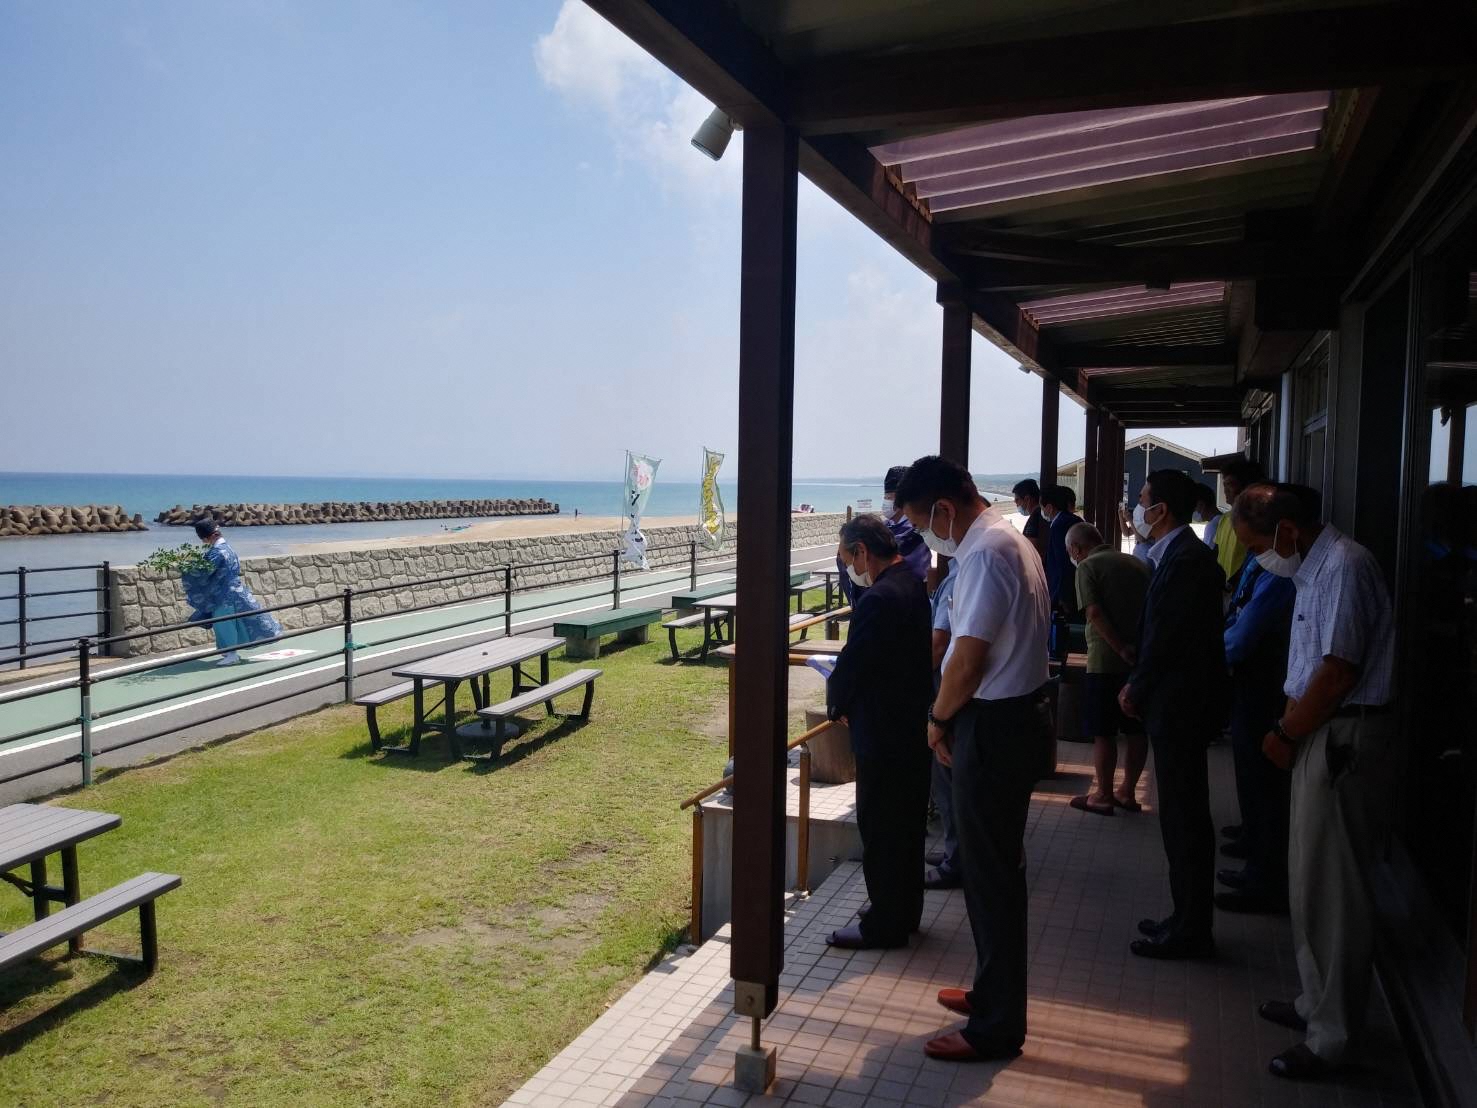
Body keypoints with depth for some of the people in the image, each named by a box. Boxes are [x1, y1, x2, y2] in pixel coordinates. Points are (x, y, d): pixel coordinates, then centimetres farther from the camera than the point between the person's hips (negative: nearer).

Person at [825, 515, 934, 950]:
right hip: (914, 728, 10)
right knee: (907, 826, 18)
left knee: (880, 831, 3)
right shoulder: (912, 585, 7)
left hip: (882, 736, -10)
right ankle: (906, 911, 31)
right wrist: (846, 694, 9)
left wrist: (836, 706, -1)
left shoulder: (878, 599, -23)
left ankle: (885, 925, 14)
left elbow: (851, 665, -20)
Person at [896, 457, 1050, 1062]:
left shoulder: (985, 553, -20)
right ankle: (993, 991, 35)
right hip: (1015, 714, 10)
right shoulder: (1011, 540, 12)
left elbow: (968, 657, -24)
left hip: (991, 725, -10)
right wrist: (951, 716, 10)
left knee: (989, 872, 1)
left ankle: (997, 1025, 14)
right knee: (995, 865, 20)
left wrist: (939, 719, -8)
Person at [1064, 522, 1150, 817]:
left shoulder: (1087, 566, -6)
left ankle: (1103, 796, 11)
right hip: (1141, 659, 6)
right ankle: (1128, 792, 22)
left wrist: (1121, 649, -17)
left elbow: (1095, 613, -17)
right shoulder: (1137, 564, 12)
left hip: (1105, 662, -6)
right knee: (1136, 730, 13)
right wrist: (1138, 649, 10)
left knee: (1103, 732, 3)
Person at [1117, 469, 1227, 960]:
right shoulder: (1181, 554, 11)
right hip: (1177, 703, 10)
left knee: (1183, 818, -1)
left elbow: (1165, 638, -20)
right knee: (1183, 815, 16)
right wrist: (1139, 684, 10)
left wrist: (1136, 689, -8)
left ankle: (1190, 930, 10)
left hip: (1178, 705, -10)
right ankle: (1189, 919, 27)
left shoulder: (1184, 560, -19)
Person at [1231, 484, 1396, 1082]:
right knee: (1311, 880, 18)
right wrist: (1289, 728, 5)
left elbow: (1339, 672, -21)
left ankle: (1333, 1033, 11)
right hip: (1320, 734, 10)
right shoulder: (1316, 567, 12)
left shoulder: (1344, 568, -18)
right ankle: (1318, 1002, 33)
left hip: (1344, 739, -10)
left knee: (1331, 888, -1)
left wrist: (1286, 734, -11)